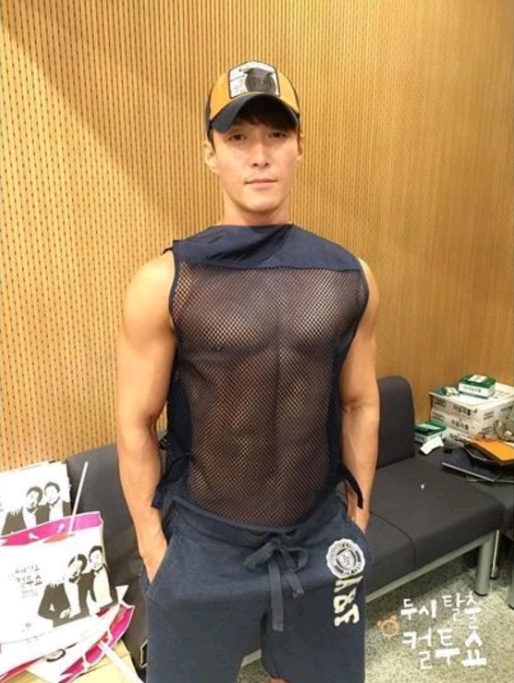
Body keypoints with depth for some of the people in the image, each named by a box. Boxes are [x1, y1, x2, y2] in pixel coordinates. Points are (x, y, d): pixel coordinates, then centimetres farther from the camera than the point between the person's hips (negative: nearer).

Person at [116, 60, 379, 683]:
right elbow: (135, 425, -8)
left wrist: (359, 518, 8)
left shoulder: (350, 279, -5)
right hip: (203, 543, -2)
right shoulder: (164, 283, -14)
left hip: (320, 536, 3)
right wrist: (153, 546, -4)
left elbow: (360, 406, 3)